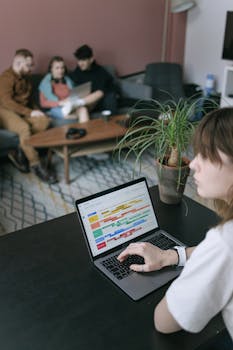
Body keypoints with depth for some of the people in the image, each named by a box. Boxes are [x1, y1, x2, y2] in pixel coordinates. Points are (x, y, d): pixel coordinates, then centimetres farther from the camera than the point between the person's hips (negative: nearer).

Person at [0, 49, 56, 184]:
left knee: (44, 120, -21)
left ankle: (20, 153, -16)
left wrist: (35, 110, 1)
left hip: (23, 111, 8)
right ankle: (36, 165, -27)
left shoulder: (25, 77, 14)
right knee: (24, 128, -37)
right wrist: (30, 112, -24)